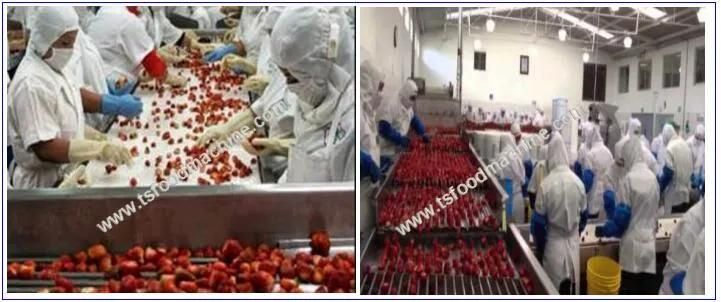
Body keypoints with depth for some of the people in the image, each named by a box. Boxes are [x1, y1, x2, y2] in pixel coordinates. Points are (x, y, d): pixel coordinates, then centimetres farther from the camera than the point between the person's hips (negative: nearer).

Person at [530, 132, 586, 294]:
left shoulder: (546, 184, -16)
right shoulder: (578, 182, -5)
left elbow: (539, 220, -9)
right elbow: (584, 215, 8)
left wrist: (539, 246, 6)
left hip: (554, 243, -3)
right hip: (574, 242, 4)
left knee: (554, 289, 7)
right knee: (573, 286, 15)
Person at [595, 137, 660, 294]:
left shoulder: (628, 179, -14)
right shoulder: (652, 177, 5)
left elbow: (622, 214, -13)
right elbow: (655, 210, 16)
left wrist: (604, 230, 2)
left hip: (633, 240, -6)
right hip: (649, 239, 6)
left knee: (630, 287, 3)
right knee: (647, 285, 10)